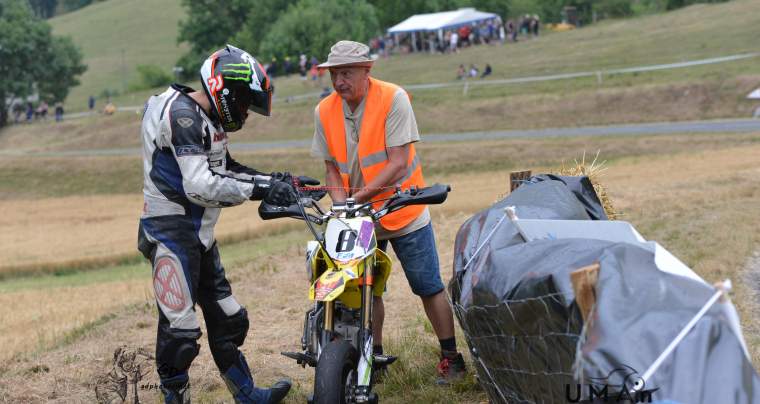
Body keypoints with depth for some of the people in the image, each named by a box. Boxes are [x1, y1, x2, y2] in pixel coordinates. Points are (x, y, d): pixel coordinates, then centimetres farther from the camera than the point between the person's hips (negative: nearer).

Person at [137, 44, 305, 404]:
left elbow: (228, 171, 18)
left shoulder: (204, 120, 15)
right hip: (172, 232, -11)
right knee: (180, 327, -10)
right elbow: (200, 187, -27)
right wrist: (260, 189, -24)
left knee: (226, 319, 17)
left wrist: (281, 181, 8)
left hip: (199, 235, 11)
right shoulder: (182, 114, -18)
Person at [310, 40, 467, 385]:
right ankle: (374, 356, 25)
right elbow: (331, 166, 3)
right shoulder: (325, 111, -3)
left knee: (429, 287, 2)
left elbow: (398, 161, -21)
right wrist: (340, 203, -15)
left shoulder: (393, 99, -17)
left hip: (403, 211, -4)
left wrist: (361, 195, -28)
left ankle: (451, 356, 13)